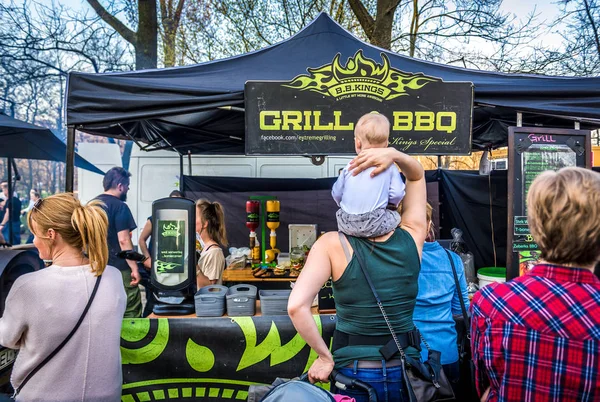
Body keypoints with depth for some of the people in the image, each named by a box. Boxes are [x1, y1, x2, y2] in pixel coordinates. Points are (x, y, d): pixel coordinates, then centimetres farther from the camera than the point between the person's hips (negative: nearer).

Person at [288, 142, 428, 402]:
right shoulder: (412, 239, -10)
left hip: (354, 373, -2)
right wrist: (393, 154, -15)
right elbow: (417, 175, 4)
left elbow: (296, 306, -27)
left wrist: (325, 357, -15)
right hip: (405, 371, 2)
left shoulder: (332, 244, -18)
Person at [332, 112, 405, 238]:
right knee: (396, 216, 23)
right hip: (376, 226, -2)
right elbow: (397, 194, -3)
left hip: (346, 224, 2)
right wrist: (391, 204, 18)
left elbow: (336, 194, 11)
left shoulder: (349, 167, 6)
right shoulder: (389, 167, 1)